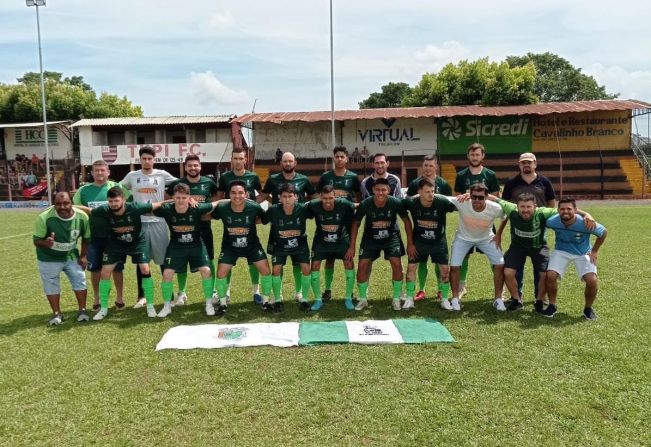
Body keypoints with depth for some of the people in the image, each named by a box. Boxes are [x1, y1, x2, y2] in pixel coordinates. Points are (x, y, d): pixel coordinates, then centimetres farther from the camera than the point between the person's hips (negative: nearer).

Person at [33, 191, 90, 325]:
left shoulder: (82, 217, -20)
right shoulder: (44, 218, -30)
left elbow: (86, 238, -2)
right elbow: (36, 240, -22)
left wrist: (83, 256, -6)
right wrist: (45, 243, -45)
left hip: (71, 255, 2)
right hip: (49, 258, -2)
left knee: (80, 280, 4)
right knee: (51, 284, 4)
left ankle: (82, 310, 19)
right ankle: (57, 313, 19)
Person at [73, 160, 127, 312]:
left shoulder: (116, 187, -2)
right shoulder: (84, 190, 4)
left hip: (114, 235, -2)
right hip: (93, 236, 2)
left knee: (117, 267, 6)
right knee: (95, 268, 9)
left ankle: (119, 298, 20)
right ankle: (96, 299, 24)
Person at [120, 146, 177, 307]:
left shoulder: (162, 175, 1)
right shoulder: (132, 176, 6)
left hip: (158, 222, -1)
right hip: (139, 222, 1)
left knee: (164, 259, 3)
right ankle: (141, 296, 16)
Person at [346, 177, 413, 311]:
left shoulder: (396, 203, -24)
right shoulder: (365, 204, -24)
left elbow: (406, 221, -9)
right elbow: (356, 223, -9)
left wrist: (410, 243, -8)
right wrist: (352, 247, -9)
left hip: (391, 237, 0)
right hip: (370, 238, 1)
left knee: (396, 264, -14)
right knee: (362, 265, -8)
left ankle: (396, 299, 5)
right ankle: (363, 299, 12)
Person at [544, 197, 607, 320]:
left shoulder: (585, 223, -29)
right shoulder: (553, 222, -25)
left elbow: (604, 232, -10)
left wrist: (594, 251, -5)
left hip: (583, 253, -1)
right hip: (561, 251, 1)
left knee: (592, 280, -19)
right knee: (550, 276, -20)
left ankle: (588, 308, 10)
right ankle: (552, 306, 4)